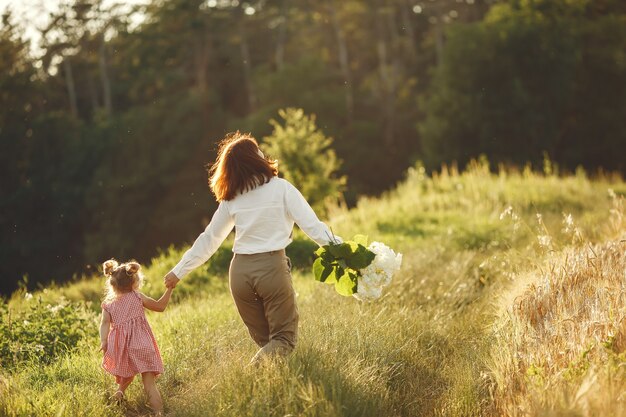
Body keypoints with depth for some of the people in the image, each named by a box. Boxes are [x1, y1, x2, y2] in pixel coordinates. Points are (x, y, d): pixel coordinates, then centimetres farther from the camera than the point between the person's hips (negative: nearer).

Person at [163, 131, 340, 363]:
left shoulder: (231, 200, 9)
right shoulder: (281, 188, -1)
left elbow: (209, 240, 15)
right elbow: (312, 225, -6)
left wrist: (179, 271, 24)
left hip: (239, 272, 4)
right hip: (272, 267, -4)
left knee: (265, 341, 17)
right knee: (284, 339, 1)